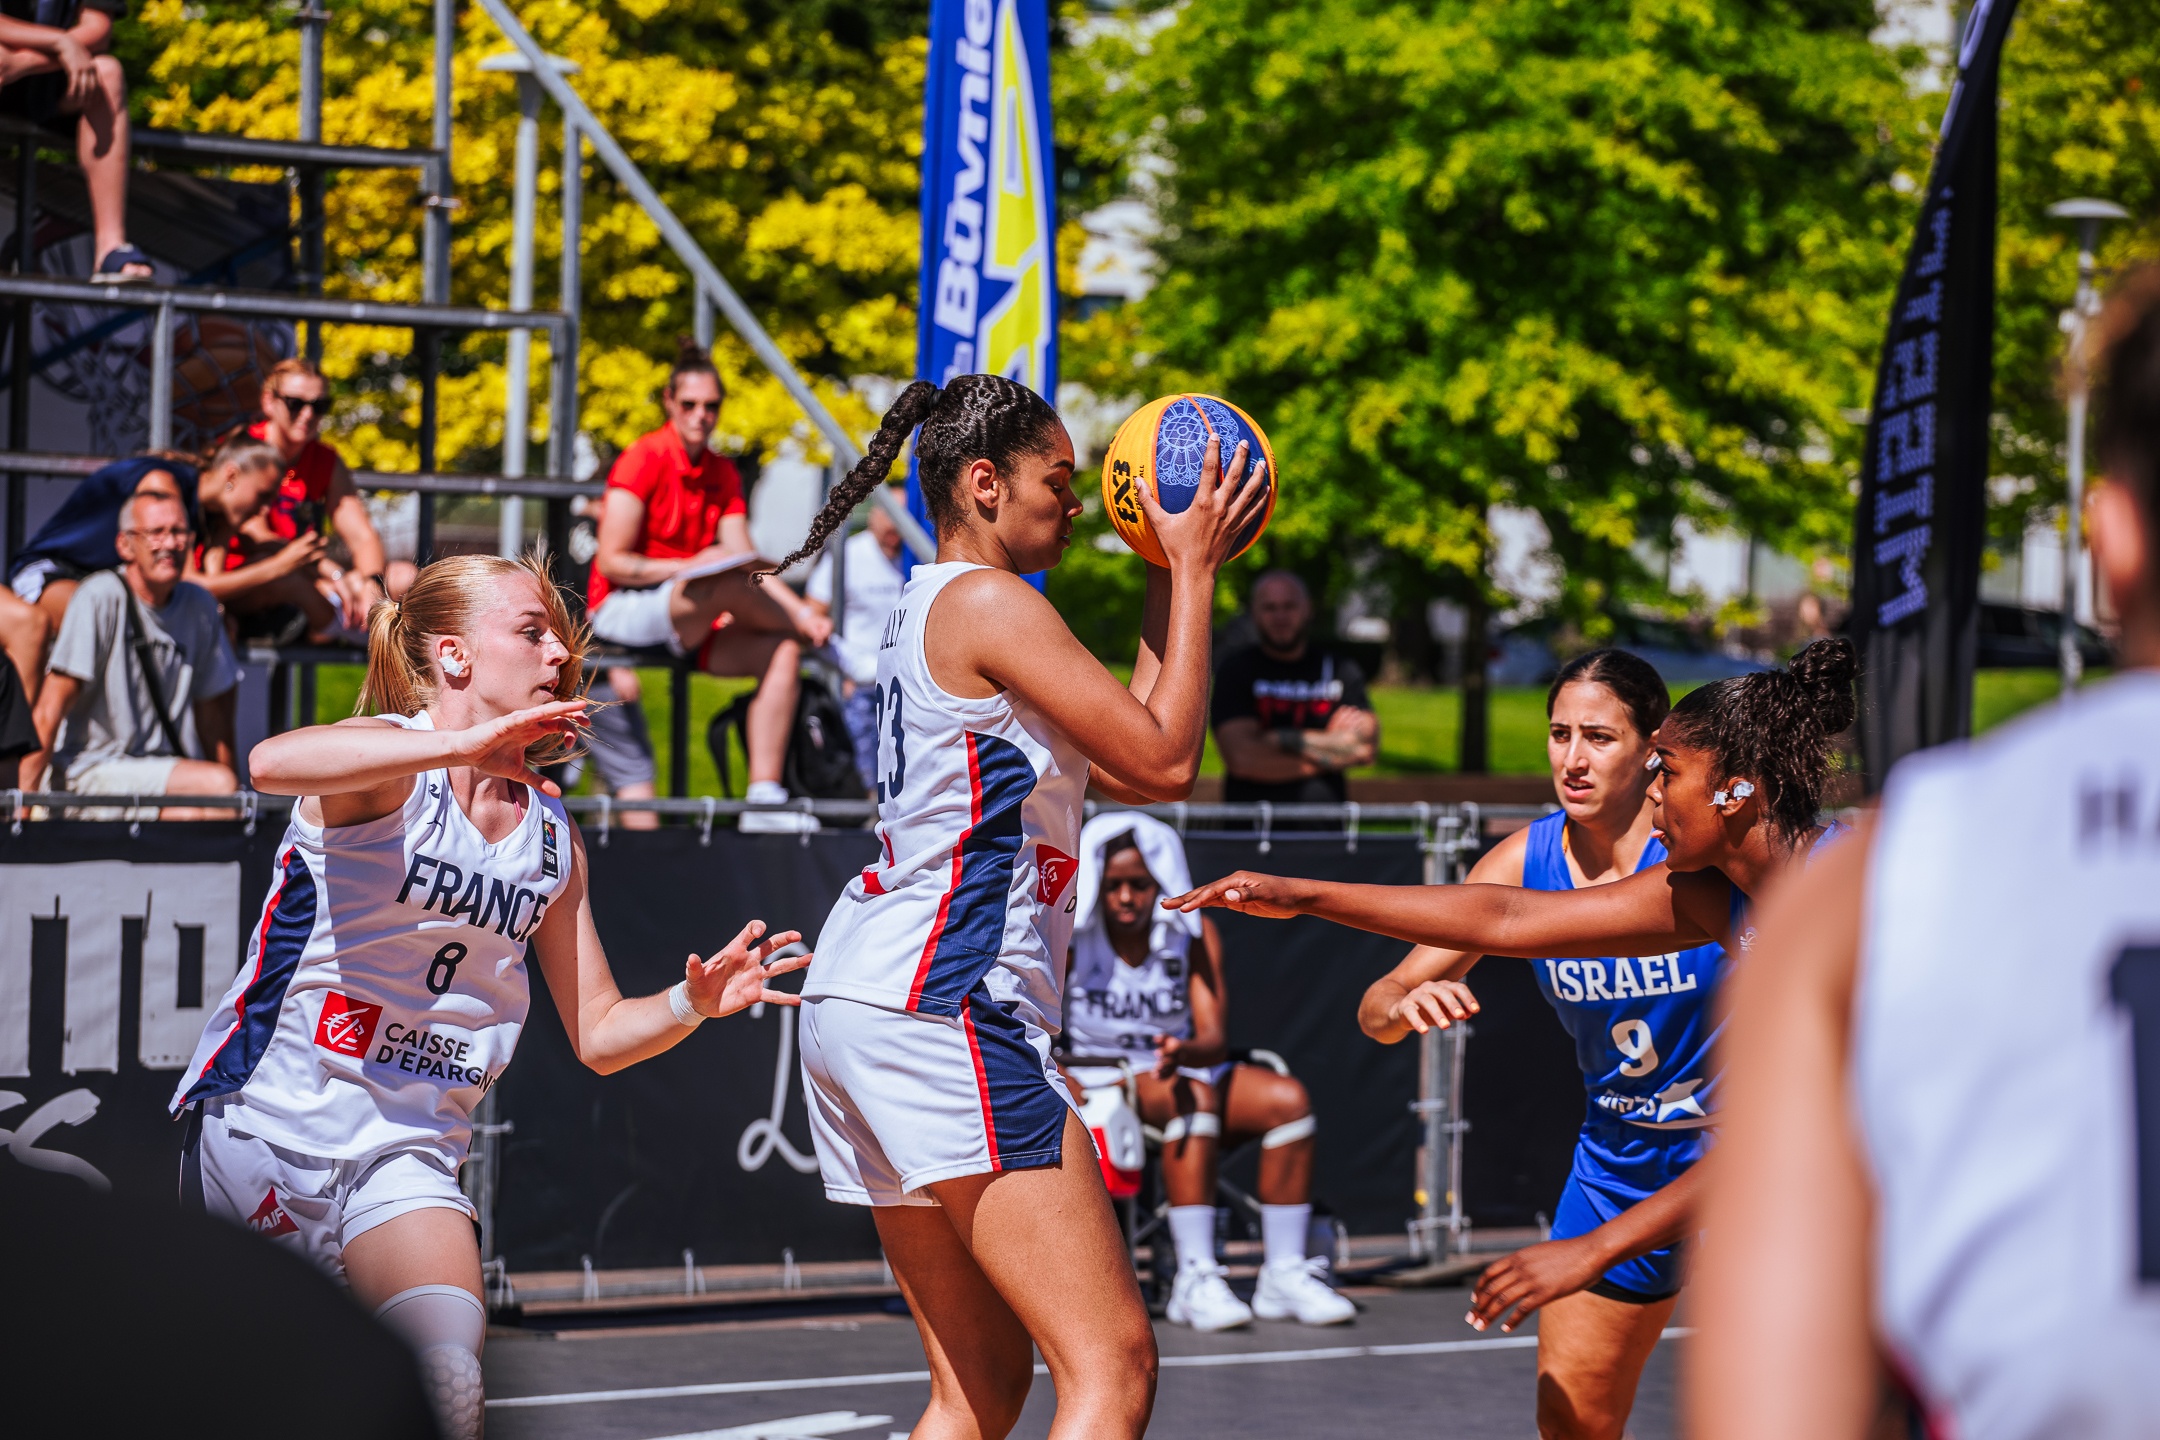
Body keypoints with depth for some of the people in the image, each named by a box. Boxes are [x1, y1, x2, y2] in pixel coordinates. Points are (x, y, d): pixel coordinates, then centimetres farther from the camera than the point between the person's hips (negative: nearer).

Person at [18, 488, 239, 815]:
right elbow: (50, 709, -12)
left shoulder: (199, 605, 9)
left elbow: (212, 709, 16)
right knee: (218, 785, -29)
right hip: (92, 772, -7)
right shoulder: (101, 596, -10)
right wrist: (26, 799, -17)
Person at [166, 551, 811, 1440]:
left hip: (406, 1153, 4)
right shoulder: (390, 762, -10)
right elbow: (273, 764, -36)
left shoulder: (551, 836, 8)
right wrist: (463, 743, -45)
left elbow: (597, 1034, 14)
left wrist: (693, 1004, -7)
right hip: (264, 1122, -3)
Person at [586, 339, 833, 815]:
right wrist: (686, 568, -26)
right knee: (722, 578, -34)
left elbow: (747, 562, 4)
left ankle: (764, 796, -22)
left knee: (782, 651, -17)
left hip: (687, 626, 7)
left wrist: (801, 612, -11)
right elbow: (612, 562, -14)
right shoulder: (644, 460, -10)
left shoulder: (723, 473, 10)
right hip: (621, 611, -7)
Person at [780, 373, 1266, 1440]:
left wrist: (1170, 577, 24)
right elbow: (1166, 759, -6)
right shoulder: (991, 604, -8)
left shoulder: (930, 613, 22)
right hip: (942, 1002, -10)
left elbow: (1132, 764, 24)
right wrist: (1192, 572, 2)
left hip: (859, 1000, 11)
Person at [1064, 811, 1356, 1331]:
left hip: (1181, 1068, 4)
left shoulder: (1193, 932, -4)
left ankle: (1284, 1275, -20)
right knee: (1193, 1099, -36)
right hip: (1101, 1075, -4)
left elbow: (1213, 1040, -15)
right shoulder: (1067, 936, -11)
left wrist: (1186, 1051, -39)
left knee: (1288, 1100, -20)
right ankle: (1195, 1279, -41)